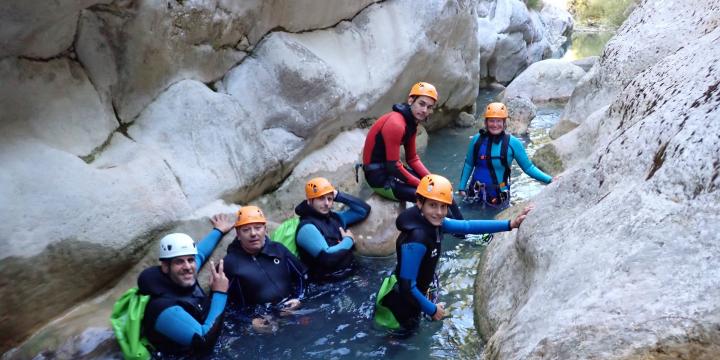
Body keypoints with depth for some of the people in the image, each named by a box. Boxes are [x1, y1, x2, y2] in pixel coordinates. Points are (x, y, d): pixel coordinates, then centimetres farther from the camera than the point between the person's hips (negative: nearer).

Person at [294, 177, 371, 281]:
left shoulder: (335, 217, 10)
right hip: (329, 282, -7)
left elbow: (364, 209, 15)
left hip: (352, 273, 7)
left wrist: (338, 196, 5)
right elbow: (327, 257, -23)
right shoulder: (307, 227, -13)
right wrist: (348, 240, -8)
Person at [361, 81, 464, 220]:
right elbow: (394, 167, -25)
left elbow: (412, 159, 10)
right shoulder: (396, 124, -25)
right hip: (380, 176, -10)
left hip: (391, 168, 10)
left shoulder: (412, 123, 5)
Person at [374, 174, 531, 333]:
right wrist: (432, 309, -17)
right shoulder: (416, 240, -36)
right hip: (402, 300, -8)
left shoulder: (433, 222, -12)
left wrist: (510, 224, -8)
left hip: (414, 293, 8)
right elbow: (407, 287, -31)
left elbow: (467, 226, -6)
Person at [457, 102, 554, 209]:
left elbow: (528, 167, -9)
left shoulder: (512, 143, -13)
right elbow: (468, 165, 2)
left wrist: (549, 179, -18)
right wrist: (462, 187, 0)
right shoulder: (477, 140, -8)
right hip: (476, 192, 2)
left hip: (498, 195, -2)